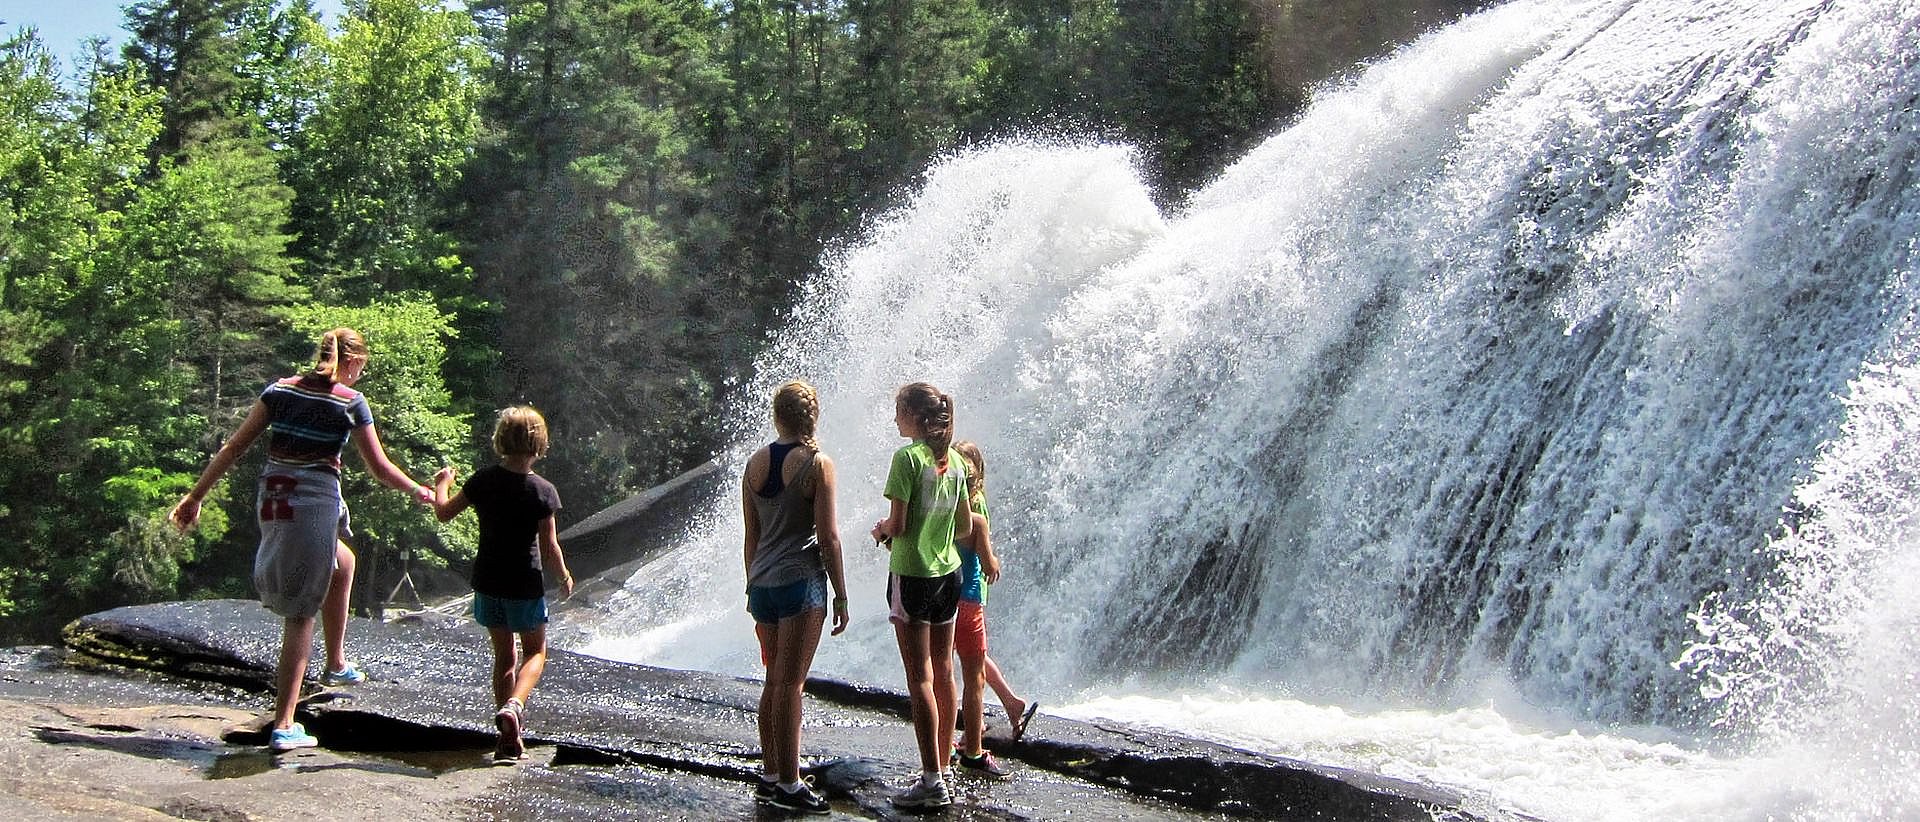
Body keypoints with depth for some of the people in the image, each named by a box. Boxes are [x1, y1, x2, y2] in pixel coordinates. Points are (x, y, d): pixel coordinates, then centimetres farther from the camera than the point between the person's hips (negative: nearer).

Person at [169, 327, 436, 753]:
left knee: (343, 562, 32)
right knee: (300, 615, 2)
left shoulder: (280, 390, 7)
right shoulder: (350, 402, -4)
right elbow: (380, 469, -1)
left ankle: (337, 664, 39)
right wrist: (420, 492, 16)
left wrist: (195, 497, 11)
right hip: (316, 503, -6)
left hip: (272, 501, 6)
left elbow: (233, 448, 6)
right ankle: (283, 726, 5)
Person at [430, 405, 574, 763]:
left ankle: (509, 738, 16)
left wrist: (442, 483, 24)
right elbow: (550, 548, -13)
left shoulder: (484, 480, -5)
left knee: (504, 655, 16)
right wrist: (564, 576, 4)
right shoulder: (543, 491, -14)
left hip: (488, 583, 3)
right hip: (525, 585, -3)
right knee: (535, 652, 16)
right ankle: (513, 706, -13)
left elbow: (444, 512, 6)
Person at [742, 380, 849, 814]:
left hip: (762, 583, 6)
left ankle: (769, 777, 21)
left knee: (774, 681, 15)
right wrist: (841, 595, -4)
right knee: (790, 684, -3)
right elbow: (828, 537, -10)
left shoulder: (756, 463, 7)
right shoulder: (818, 464, -9)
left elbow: (752, 536, 13)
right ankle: (789, 785, 1)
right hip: (801, 582, -6)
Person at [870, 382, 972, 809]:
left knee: (920, 679, -5)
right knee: (943, 673, 12)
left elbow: (897, 524, -16)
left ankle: (932, 781, -5)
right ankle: (942, 769, 18)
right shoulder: (954, 461, 7)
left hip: (913, 576, -7)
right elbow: (965, 528, 11)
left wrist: (880, 531, 4)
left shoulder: (907, 457, -14)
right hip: (949, 572, 7)